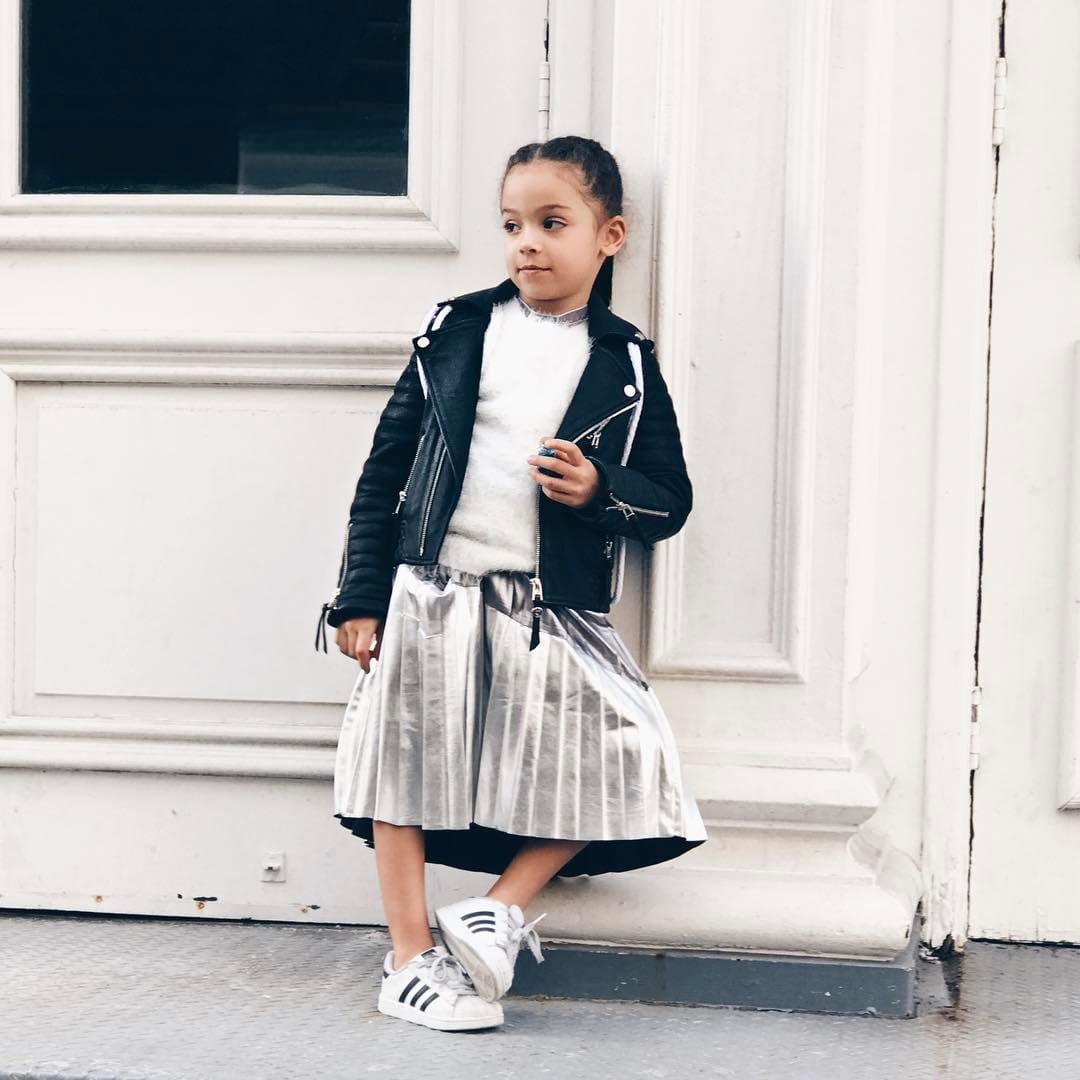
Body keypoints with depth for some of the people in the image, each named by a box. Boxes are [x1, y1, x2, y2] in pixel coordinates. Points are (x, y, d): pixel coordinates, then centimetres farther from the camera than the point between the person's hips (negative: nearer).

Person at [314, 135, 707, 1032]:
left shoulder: (625, 364, 5)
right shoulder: (457, 334, 6)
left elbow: (670, 500, 7)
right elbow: (387, 466, 7)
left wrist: (599, 490, -15)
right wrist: (361, 597, 3)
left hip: (556, 615, 0)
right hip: (432, 596, 0)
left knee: (613, 756, -11)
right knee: (406, 754, -2)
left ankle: (501, 907, 7)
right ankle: (412, 956, 10)